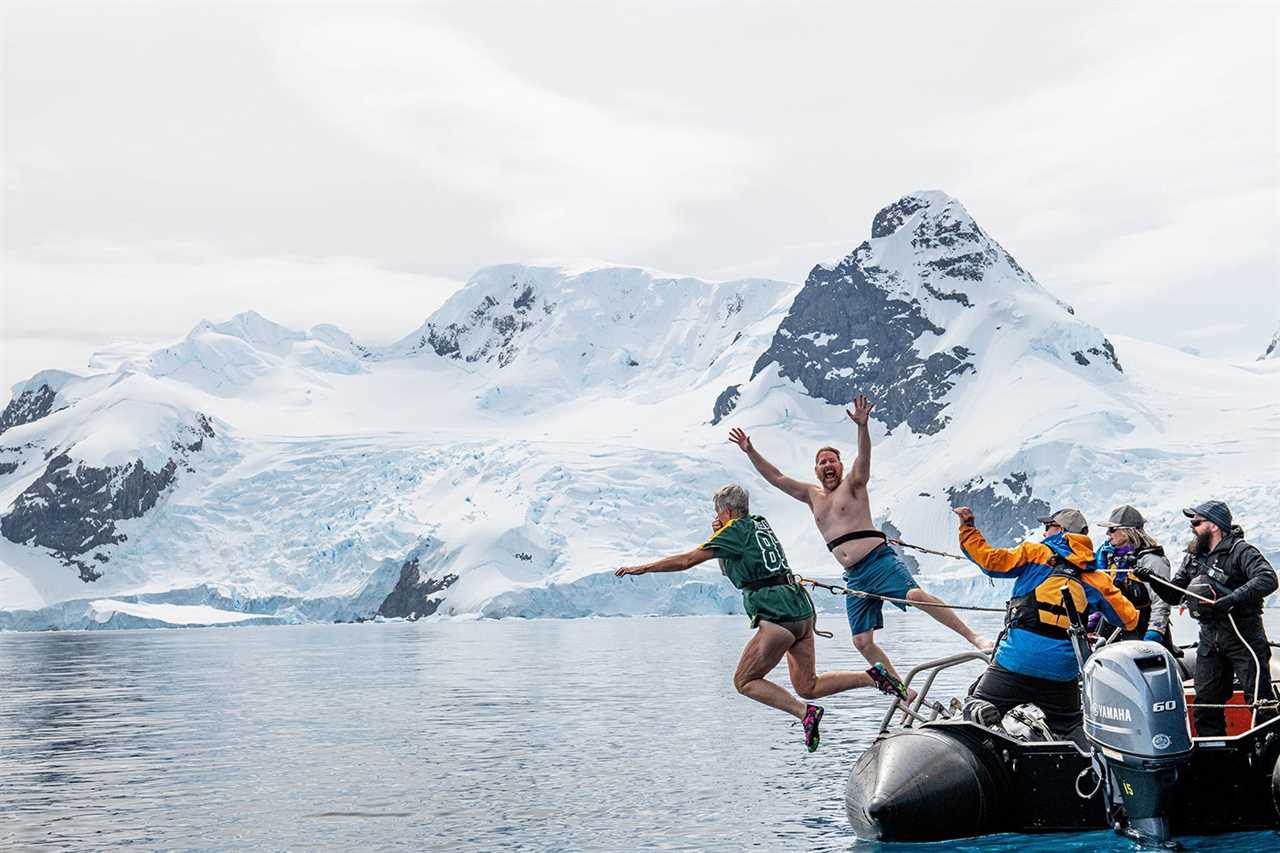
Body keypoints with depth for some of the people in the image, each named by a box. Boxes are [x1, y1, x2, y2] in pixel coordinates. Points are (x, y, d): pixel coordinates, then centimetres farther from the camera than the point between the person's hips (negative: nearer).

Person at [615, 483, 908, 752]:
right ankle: (873, 677, 2)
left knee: (745, 682, 1)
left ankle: (805, 713, -11)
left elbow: (687, 560, -6)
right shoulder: (760, 524, 20)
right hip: (801, 608, 9)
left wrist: (641, 568, 2)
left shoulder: (735, 530, -4)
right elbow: (732, 567, 32)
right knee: (807, 687, 13)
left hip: (777, 616, -9)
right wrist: (721, 535, 16)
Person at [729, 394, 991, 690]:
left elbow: (864, 458, -15)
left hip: (880, 560, -6)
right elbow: (776, 478, 19)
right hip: (854, 577, 6)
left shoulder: (853, 485, 4)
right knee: (862, 642, -2)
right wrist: (750, 451, 10)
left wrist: (862, 425, -33)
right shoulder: (813, 495, 19)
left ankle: (974, 637, -27)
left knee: (916, 595, -29)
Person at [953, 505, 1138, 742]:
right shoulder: (1096, 579, 12)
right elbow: (1129, 619, 15)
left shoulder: (1036, 553, 2)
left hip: (1016, 661, -4)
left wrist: (967, 528, 5)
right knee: (1071, 727, 20)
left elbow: (990, 560, -7)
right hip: (1062, 671, 4)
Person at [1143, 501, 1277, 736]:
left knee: (1260, 700, -6)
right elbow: (1174, 596, 15)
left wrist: (1230, 600, -33)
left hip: (1243, 635, -7)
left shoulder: (1240, 551, -11)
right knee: (1205, 703, 9)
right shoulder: (1193, 557, 12)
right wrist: (1153, 581, -4)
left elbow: (1267, 580, -27)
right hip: (1209, 638, 7)